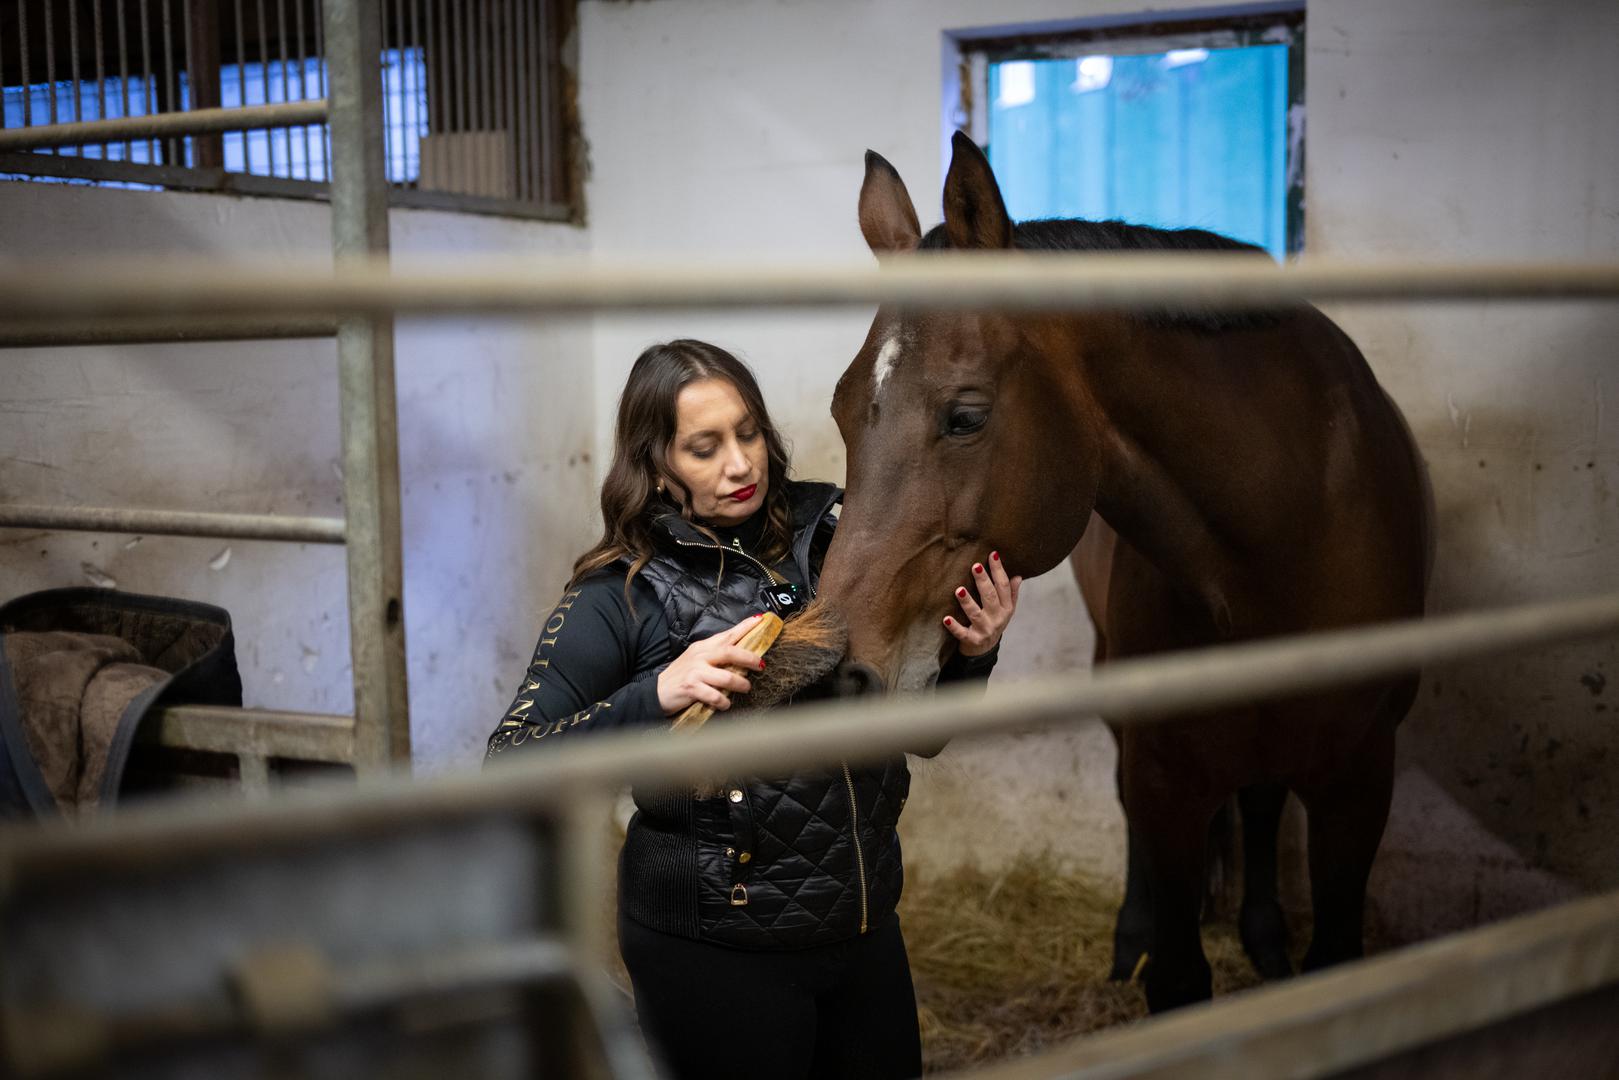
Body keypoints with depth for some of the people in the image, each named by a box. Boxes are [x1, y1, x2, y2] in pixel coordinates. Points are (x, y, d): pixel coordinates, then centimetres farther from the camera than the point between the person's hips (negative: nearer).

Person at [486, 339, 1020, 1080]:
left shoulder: (826, 541, 0)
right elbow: (509, 767, -19)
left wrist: (972, 655, -9)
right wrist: (655, 697, -31)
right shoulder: (619, 595, -10)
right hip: (711, 954, -4)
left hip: (863, 926, 5)